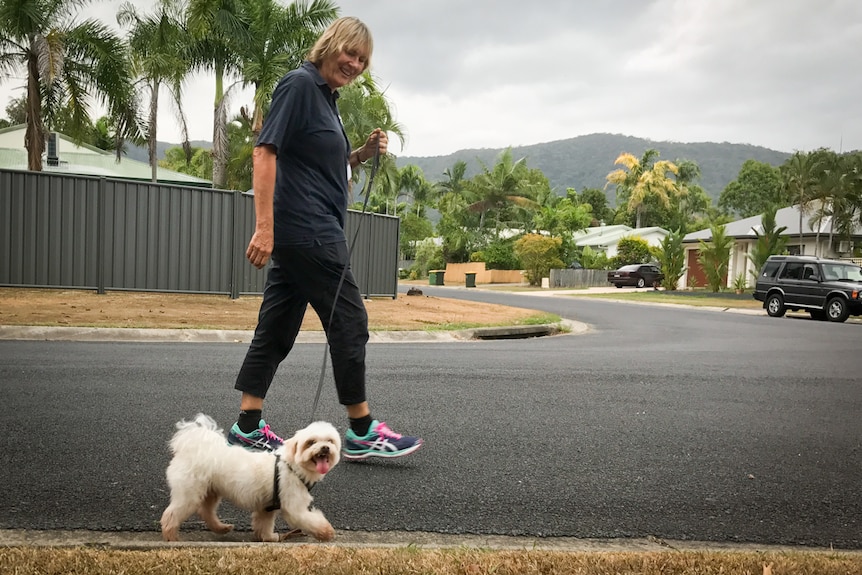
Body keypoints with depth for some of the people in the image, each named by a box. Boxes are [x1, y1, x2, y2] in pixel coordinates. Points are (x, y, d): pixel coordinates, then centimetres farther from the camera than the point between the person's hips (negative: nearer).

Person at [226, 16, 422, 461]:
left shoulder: (325, 96, 19)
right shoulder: (299, 84, -9)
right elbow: (265, 151, -17)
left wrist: (363, 154, 7)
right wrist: (264, 226, -24)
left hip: (298, 236, 10)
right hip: (307, 231, -10)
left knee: (277, 326, 9)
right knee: (348, 322, -4)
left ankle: (247, 427, 15)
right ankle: (361, 433, 6)